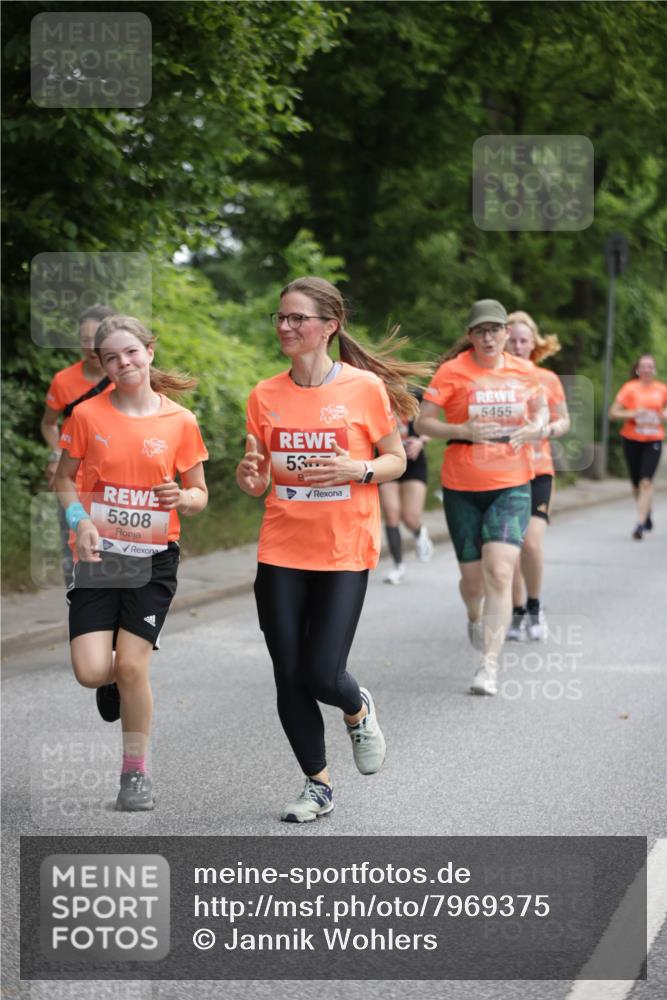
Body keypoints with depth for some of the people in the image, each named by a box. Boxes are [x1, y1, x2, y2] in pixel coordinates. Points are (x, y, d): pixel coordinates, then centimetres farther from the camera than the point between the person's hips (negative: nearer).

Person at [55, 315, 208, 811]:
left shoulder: (180, 422, -2)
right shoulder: (88, 415, -3)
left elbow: (200, 495, 7)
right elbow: (65, 478, 8)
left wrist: (182, 497, -16)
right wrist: (80, 521, -10)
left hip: (153, 559, -1)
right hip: (98, 555, 1)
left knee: (131, 666, -7)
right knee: (92, 671, -10)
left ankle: (136, 771, 13)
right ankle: (116, 681, 29)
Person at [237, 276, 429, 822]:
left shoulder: (365, 387, -6)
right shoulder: (266, 396, 3)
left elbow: (396, 460, 3)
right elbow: (258, 481, 10)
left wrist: (357, 470, -17)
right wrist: (250, 475, -13)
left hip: (345, 552, -3)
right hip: (281, 552, 3)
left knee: (321, 674, -10)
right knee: (289, 678, 3)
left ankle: (358, 709, 27)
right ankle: (318, 784, 21)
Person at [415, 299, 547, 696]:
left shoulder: (524, 372, 3)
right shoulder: (453, 371, -5)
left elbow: (540, 409, 20)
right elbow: (422, 422, -5)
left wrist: (535, 428, -3)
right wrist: (464, 430, -20)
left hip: (512, 486, 0)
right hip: (462, 487, 0)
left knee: (499, 572, -16)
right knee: (473, 577, 7)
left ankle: (490, 665, -13)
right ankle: (475, 617, 46)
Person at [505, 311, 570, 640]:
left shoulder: (548, 380, 2)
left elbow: (564, 421, 12)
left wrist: (547, 430, -9)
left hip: (537, 470, -1)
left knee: (531, 543, -16)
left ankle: (534, 606, 7)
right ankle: (518, 613, 21)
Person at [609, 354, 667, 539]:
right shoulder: (630, 388, -3)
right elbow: (613, 413, -4)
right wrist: (633, 414, -18)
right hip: (632, 440, 0)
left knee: (646, 482, -14)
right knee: (636, 483, 9)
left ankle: (640, 524, -16)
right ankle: (647, 517, 34)